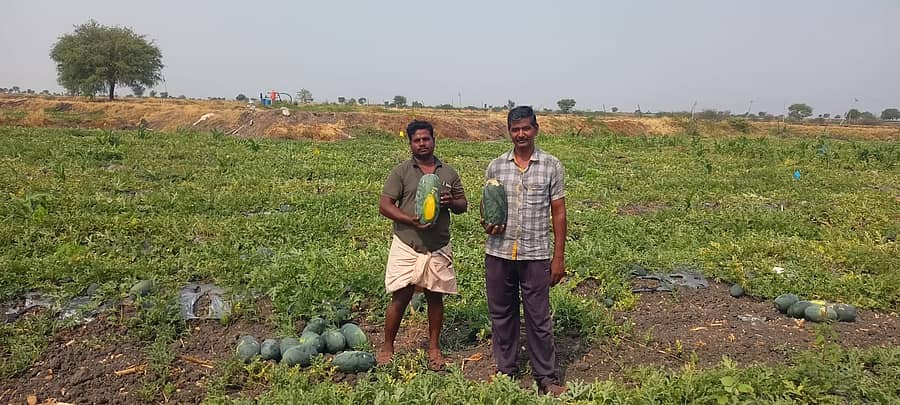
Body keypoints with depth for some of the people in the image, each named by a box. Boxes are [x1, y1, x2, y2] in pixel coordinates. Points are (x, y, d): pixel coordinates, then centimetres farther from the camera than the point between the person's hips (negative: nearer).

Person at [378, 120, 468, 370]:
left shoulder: (448, 173, 9)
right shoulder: (401, 171, 0)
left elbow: (463, 205, 15)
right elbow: (384, 205, -5)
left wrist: (451, 202, -10)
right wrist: (411, 220, -19)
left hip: (439, 248, 3)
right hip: (406, 246, -3)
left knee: (435, 297, 10)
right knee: (400, 297, -2)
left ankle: (434, 348, 25)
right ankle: (387, 347, 16)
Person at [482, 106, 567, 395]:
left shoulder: (551, 166, 0)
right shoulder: (496, 166, 6)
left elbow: (558, 213, 1)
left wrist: (559, 257, -3)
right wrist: (487, 223, -9)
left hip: (535, 255, -3)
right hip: (498, 253, 3)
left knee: (539, 318, 4)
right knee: (501, 315, 12)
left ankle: (546, 377, 19)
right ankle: (505, 372, 27)